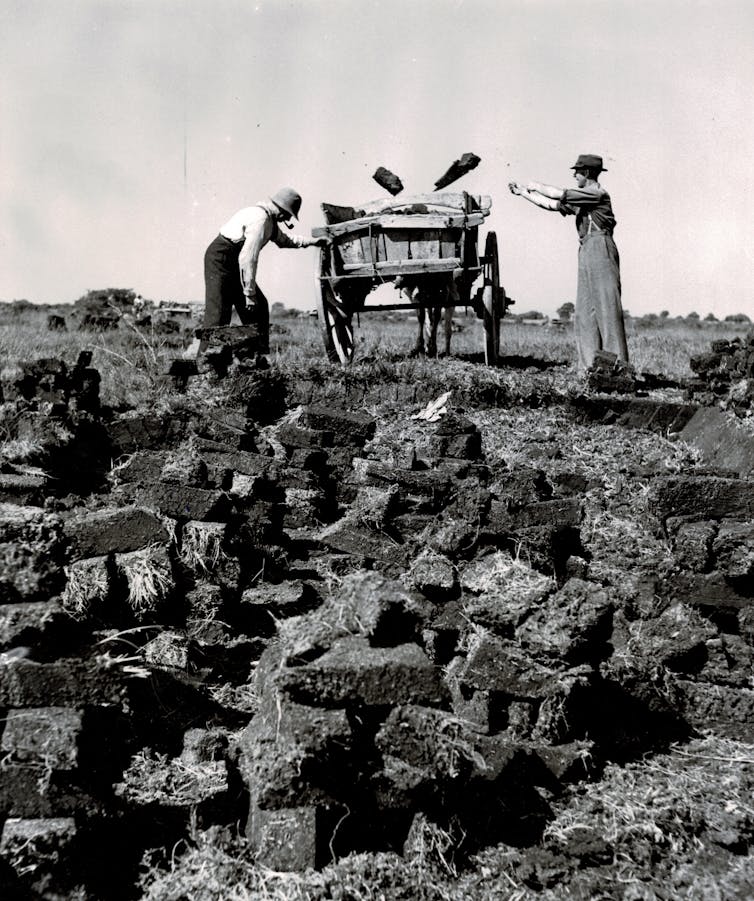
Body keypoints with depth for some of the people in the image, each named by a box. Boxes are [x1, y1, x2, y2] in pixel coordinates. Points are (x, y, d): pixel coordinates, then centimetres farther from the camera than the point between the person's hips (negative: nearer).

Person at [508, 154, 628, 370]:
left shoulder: (598, 194, -7)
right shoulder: (580, 199, 20)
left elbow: (560, 195, -11)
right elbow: (551, 204, 24)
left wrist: (537, 187, 3)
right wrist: (523, 192, 25)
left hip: (600, 249, -9)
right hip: (586, 252, 10)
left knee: (607, 306, -11)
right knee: (584, 310, 6)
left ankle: (617, 362, -12)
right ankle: (589, 364, 8)